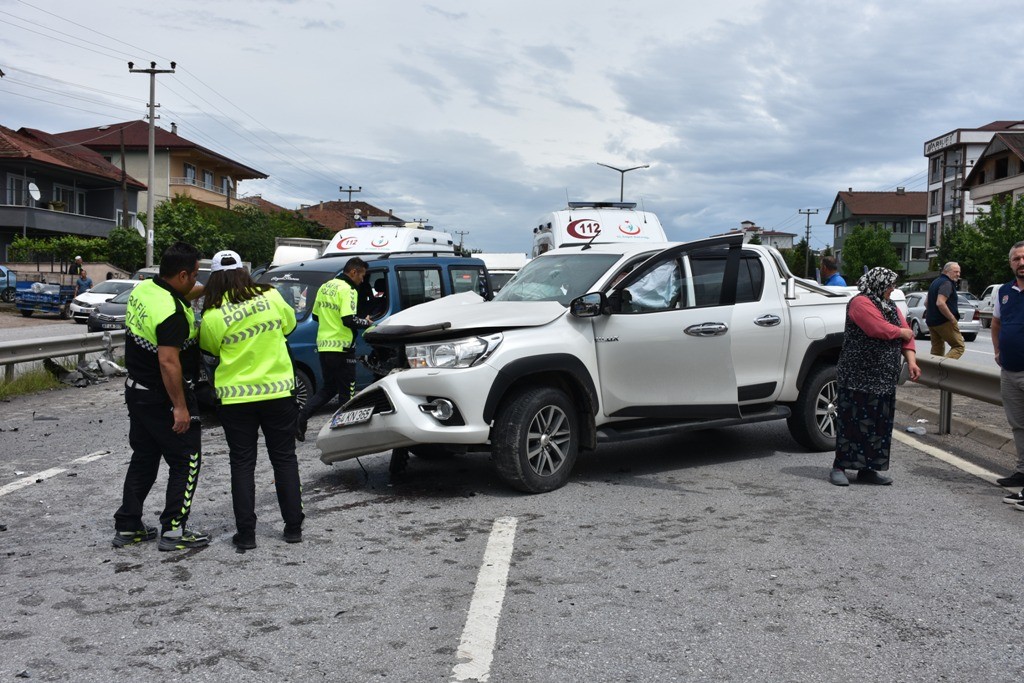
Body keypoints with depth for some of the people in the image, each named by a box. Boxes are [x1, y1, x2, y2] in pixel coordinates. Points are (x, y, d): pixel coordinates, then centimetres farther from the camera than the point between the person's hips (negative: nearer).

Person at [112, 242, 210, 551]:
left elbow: (182, 294, 23)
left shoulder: (142, 289, 2)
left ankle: (127, 526, 23)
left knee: (143, 459, 18)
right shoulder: (172, 312, -26)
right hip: (164, 398, -9)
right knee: (186, 462, 3)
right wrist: (180, 407, -23)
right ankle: (174, 531, 4)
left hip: (137, 391, 9)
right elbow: (168, 362, -29)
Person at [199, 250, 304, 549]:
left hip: (236, 396, -2)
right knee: (284, 458, 13)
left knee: (242, 463, 8)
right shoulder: (271, 297, -6)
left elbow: (211, 348, 4)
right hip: (278, 390, 2)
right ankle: (293, 526, 16)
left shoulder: (213, 316, -13)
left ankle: (246, 533, 7)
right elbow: (289, 324, 12)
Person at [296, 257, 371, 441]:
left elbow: (316, 316, 18)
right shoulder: (348, 290, -14)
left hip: (323, 346, 8)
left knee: (328, 388, 18)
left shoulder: (325, 286, 13)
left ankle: (301, 418, 4)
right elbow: (349, 320, -23)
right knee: (346, 391, 4)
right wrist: (366, 323, -8)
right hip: (341, 348, -8)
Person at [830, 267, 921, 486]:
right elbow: (881, 329, -22)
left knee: (879, 423, 8)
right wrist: (902, 332, -4)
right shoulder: (861, 303, -10)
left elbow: (907, 336, 12)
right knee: (853, 420, -7)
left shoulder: (891, 307, 18)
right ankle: (839, 467, -1)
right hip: (859, 376, -8)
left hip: (884, 379, 8)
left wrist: (911, 361, -3)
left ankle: (868, 468, 15)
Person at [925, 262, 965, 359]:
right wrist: (953, 319, -21)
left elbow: (927, 303, 25)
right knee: (959, 346, -5)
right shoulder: (947, 283, -13)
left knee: (937, 349, 13)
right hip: (944, 322, -9)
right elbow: (940, 303, -26)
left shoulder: (935, 282, 17)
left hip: (931, 321, 9)